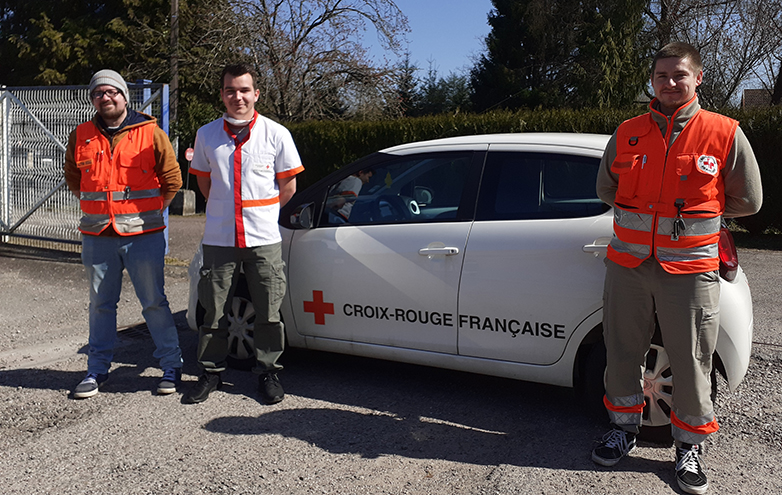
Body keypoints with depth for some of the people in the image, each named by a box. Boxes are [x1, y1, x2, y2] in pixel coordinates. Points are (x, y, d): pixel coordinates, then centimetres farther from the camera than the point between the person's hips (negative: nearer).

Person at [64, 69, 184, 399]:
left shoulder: (150, 132, -2)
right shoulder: (80, 136, 8)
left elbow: (172, 179, 1)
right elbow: (73, 178, 22)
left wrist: (148, 212, 5)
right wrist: (101, 207, 16)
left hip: (142, 235, -3)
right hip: (97, 236, 4)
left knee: (154, 303, 1)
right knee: (101, 304, 12)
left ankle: (172, 366, 13)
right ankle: (97, 369, 24)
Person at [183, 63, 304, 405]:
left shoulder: (276, 134, -1)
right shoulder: (207, 135, 5)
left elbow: (288, 185, 6)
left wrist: (263, 212, 9)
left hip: (264, 239, -1)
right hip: (219, 238, 2)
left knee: (268, 312, 5)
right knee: (214, 310, 8)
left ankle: (267, 372, 22)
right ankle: (210, 373, 24)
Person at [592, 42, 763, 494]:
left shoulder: (724, 134, -2)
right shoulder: (627, 133, 5)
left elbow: (748, 201, 6)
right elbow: (607, 189, 17)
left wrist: (695, 213, 7)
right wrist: (653, 211, 10)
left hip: (689, 269, -2)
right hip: (628, 265, 3)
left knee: (691, 363, 5)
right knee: (623, 353, 11)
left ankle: (690, 445, 25)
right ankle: (625, 428, 31)